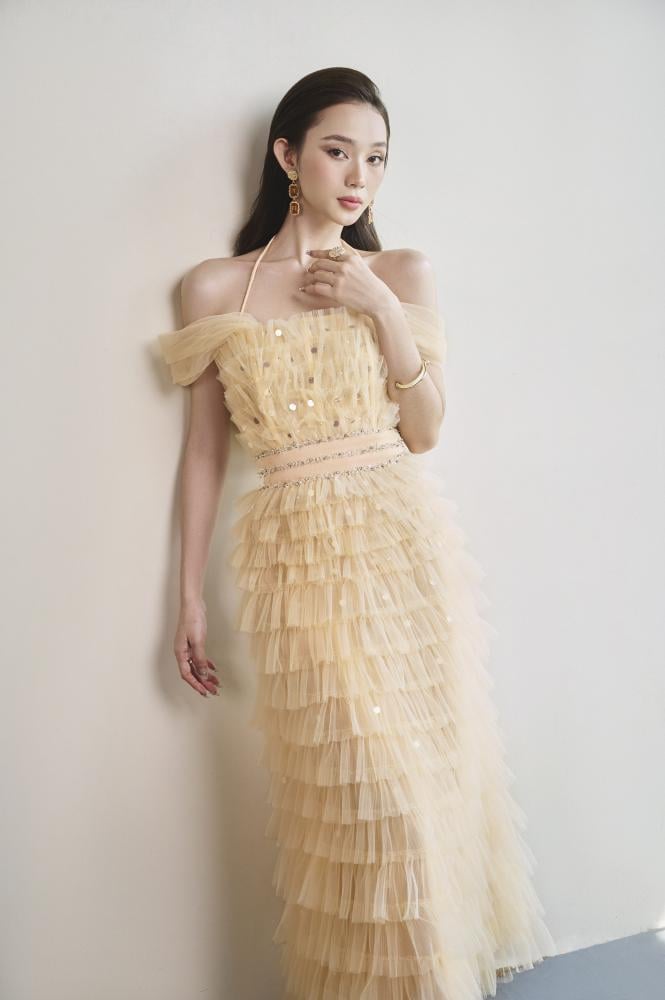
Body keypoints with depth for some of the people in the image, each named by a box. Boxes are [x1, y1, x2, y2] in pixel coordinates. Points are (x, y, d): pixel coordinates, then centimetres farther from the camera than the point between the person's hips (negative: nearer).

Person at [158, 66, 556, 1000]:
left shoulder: (403, 274, 7)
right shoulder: (215, 288, 4)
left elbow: (425, 429, 4)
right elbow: (204, 448, 5)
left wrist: (384, 311, -8)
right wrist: (190, 599, 4)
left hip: (406, 545, 2)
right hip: (299, 562, -1)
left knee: (428, 776, 8)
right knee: (355, 798, 1)